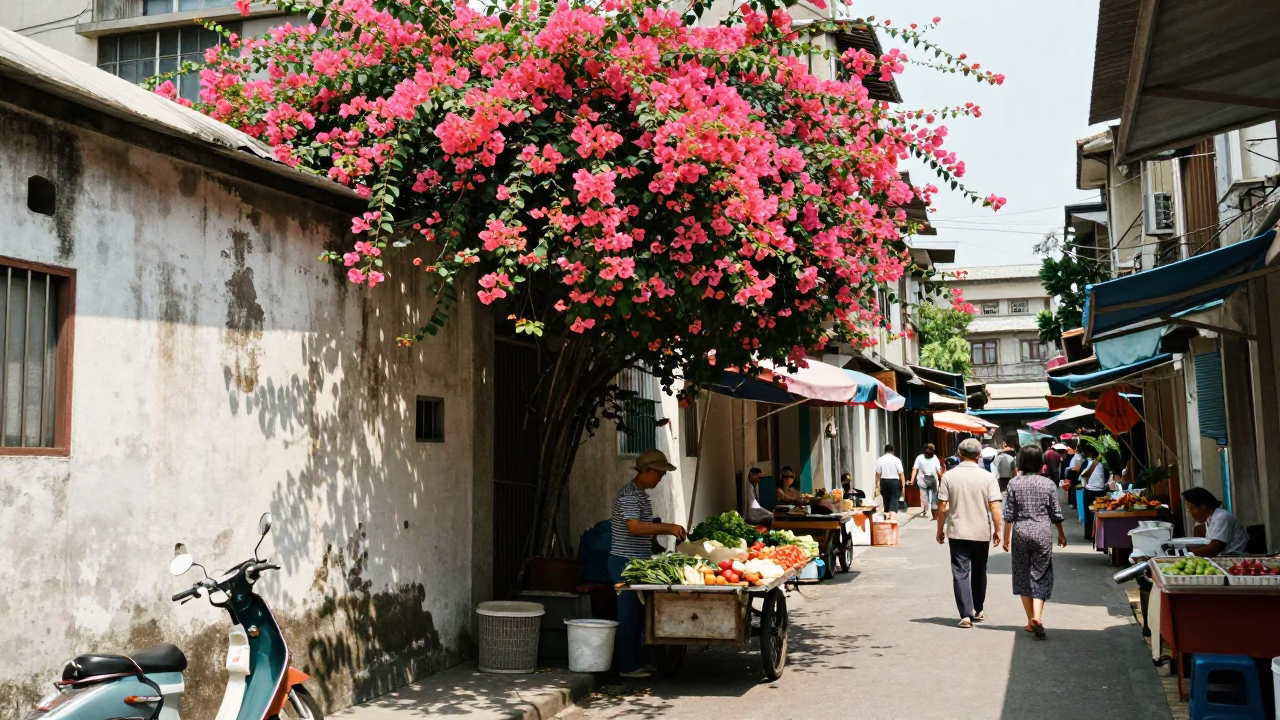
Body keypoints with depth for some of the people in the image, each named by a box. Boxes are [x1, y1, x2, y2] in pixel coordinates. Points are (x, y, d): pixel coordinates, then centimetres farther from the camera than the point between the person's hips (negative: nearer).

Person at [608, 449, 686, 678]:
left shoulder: (641, 495, 16)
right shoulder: (628, 495, -16)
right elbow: (634, 527, -29)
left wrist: (668, 530, 11)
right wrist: (667, 527, -28)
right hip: (626, 562, -10)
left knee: (637, 614, 15)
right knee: (629, 614, -5)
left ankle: (636, 660, 23)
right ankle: (627, 666, 2)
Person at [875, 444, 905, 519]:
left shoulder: (880, 460, -1)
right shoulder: (896, 459, -5)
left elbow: (877, 474, -2)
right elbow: (900, 473, -6)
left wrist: (877, 485, 4)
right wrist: (903, 485, 0)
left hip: (884, 482, 2)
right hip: (894, 481, -2)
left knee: (886, 500, 13)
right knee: (894, 499, -3)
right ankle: (892, 514, -24)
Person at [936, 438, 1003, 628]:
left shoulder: (949, 476, -5)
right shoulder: (987, 477, -5)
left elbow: (942, 507, -5)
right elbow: (995, 507, -10)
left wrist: (940, 530, 6)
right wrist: (997, 530, 0)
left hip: (957, 532, -1)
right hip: (981, 533, 1)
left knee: (960, 573, 0)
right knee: (979, 572, 17)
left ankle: (966, 615, -9)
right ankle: (977, 611, 30)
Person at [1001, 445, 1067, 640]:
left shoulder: (1014, 483, -2)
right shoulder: (1048, 484, -2)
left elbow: (1009, 514, -2)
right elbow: (1055, 513, 4)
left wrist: (1006, 537, 7)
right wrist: (1061, 534, 19)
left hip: (1020, 532, 1)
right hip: (1042, 533, 0)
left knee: (1022, 575, 11)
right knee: (1041, 575, 3)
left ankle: (1030, 620, 15)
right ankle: (1036, 617, -16)